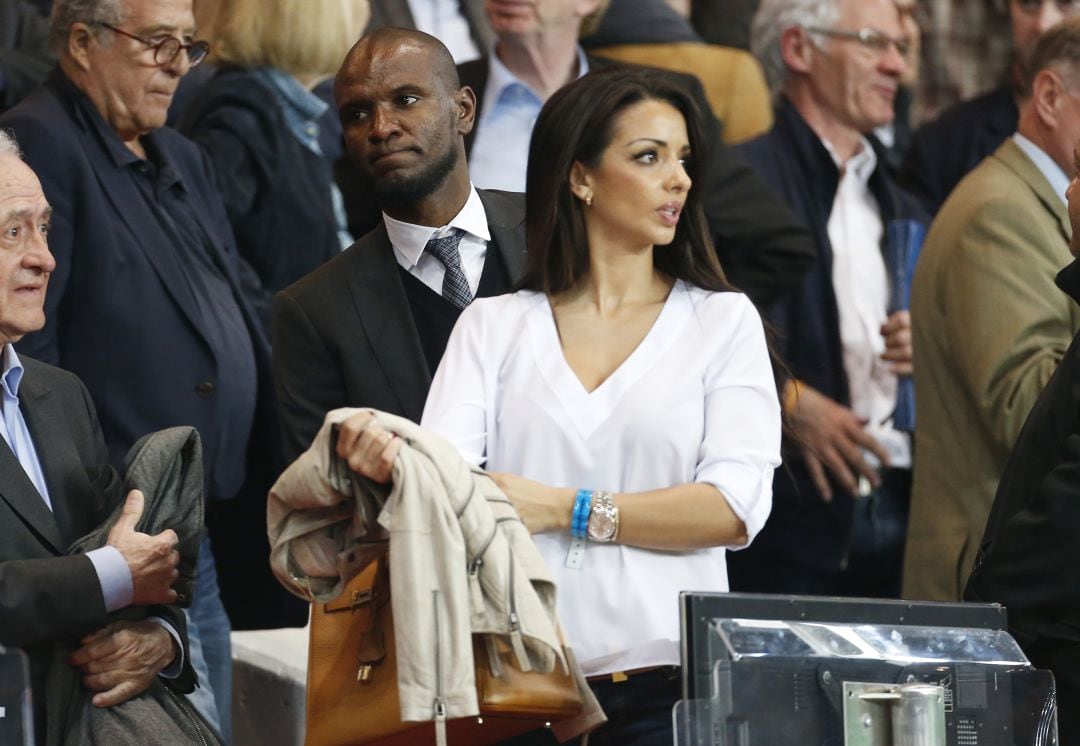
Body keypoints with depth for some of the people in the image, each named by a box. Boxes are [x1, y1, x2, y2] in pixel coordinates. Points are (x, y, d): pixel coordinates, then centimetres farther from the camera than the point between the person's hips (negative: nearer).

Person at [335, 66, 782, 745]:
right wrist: (392, 459, -28)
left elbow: (734, 506, -5)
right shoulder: (493, 325, 10)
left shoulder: (722, 320, 7)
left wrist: (564, 509, -13)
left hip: (663, 687, 0)